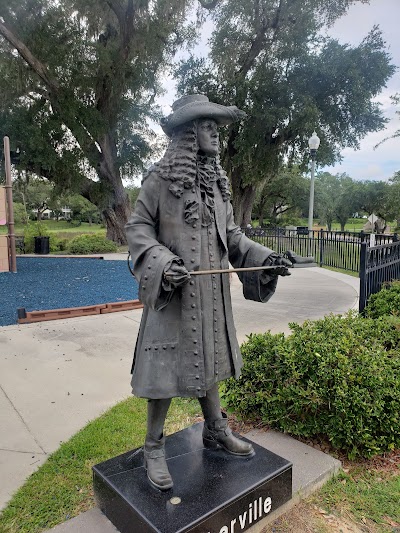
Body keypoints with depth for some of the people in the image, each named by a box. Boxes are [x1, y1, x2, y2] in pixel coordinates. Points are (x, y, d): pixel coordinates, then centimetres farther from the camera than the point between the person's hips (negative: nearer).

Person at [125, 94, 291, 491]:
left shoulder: (217, 180, 11)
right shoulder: (161, 178, -8)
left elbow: (231, 234, 13)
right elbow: (137, 227, -6)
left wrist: (264, 257, 0)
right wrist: (161, 261, -23)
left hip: (211, 293, 6)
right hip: (173, 293, -6)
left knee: (207, 361, 19)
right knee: (168, 368, 2)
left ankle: (216, 431, 38)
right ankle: (153, 447, 24)